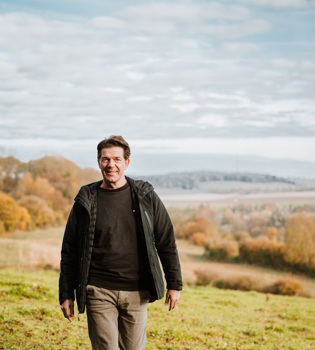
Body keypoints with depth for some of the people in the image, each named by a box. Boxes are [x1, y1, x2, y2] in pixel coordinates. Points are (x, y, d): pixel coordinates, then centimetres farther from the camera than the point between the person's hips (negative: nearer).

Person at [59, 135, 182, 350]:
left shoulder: (146, 197, 2)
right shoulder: (86, 201, 1)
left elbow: (166, 242, 6)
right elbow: (69, 251, 5)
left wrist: (174, 284, 4)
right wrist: (66, 294, 4)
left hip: (137, 293, 1)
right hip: (99, 292, -1)